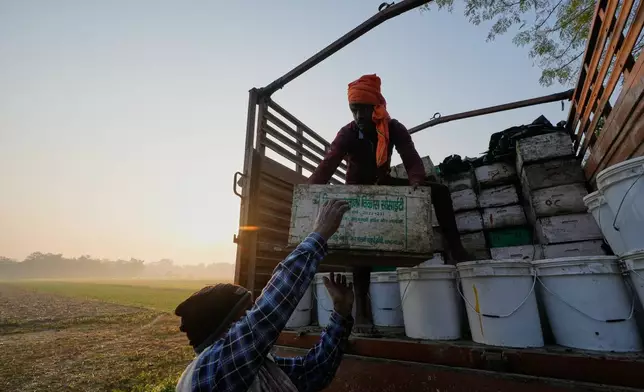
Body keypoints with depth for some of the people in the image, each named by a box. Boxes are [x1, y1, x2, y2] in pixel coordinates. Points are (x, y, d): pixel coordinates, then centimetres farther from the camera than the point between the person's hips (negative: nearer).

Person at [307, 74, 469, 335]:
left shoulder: (394, 128, -14)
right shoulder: (347, 134, -20)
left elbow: (411, 158, -26)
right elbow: (327, 165, -35)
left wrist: (416, 181, -50)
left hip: (385, 184, 3)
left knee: (439, 191, -13)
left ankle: (456, 250, -12)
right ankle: (361, 307, -14)